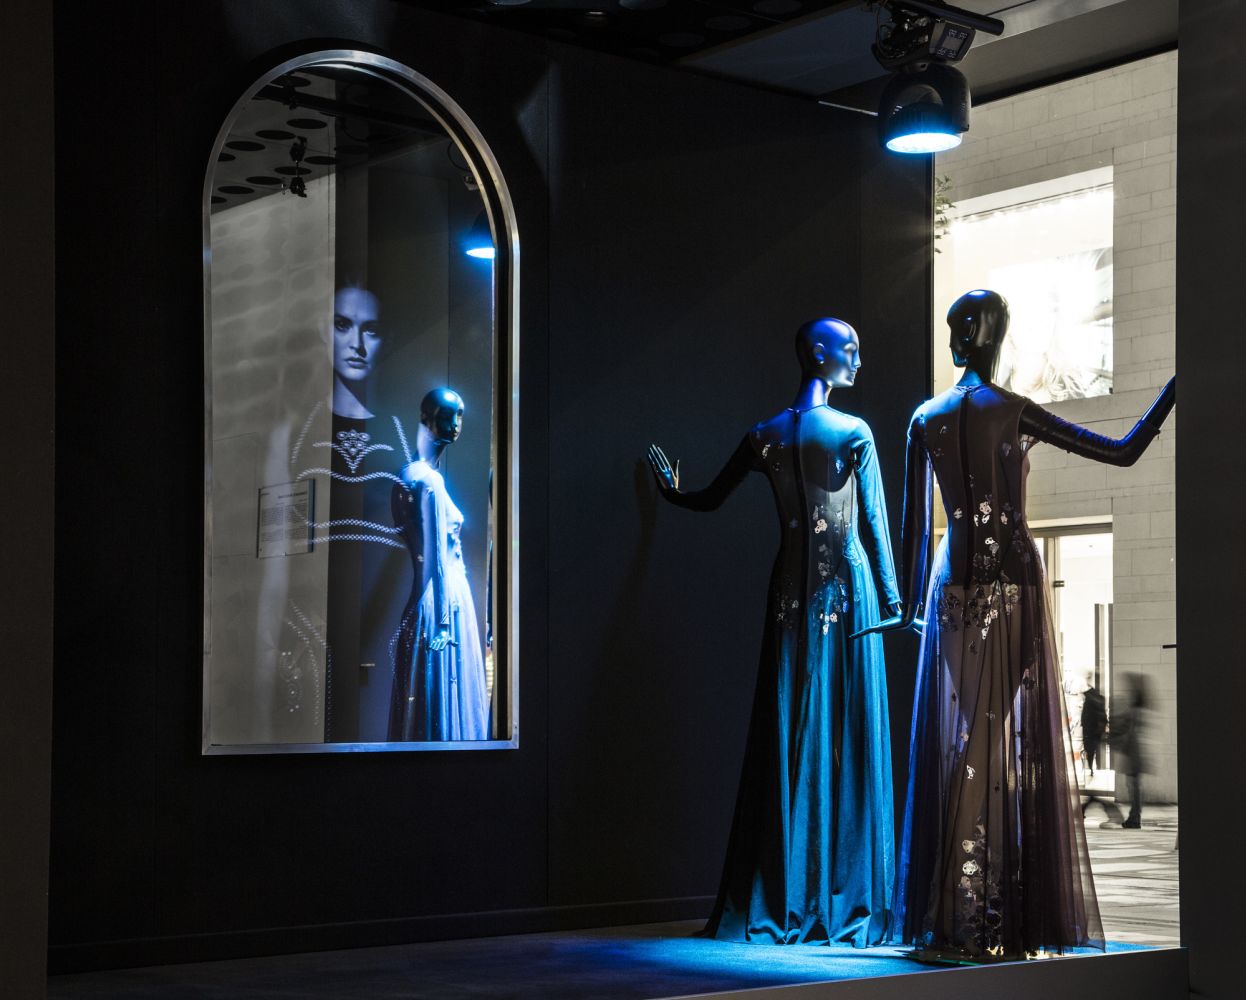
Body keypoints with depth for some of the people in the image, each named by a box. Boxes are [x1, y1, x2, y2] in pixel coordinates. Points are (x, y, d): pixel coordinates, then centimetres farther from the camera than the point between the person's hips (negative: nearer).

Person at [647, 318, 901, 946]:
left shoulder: (765, 437, 4)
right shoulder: (854, 433, -6)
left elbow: (709, 499, 13)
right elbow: (875, 523, -7)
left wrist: (672, 492, 35)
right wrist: (892, 596, -1)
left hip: (791, 591, 3)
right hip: (847, 588, -3)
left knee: (787, 737, 6)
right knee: (849, 741, 1)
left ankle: (779, 904, 8)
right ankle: (849, 902, 4)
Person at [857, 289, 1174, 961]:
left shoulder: (926, 419, 5)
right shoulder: (1017, 414, -5)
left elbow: (914, 521, 8)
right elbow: (1125, 452, -2)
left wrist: (909, 606, 16)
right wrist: (1174, 389, 8)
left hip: (954, 590, 3)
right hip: (1015, 585, -3)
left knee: (954, 743, 5)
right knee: (1018, 742, 0)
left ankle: (950, 920, 5)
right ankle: (1010, 922, -1)